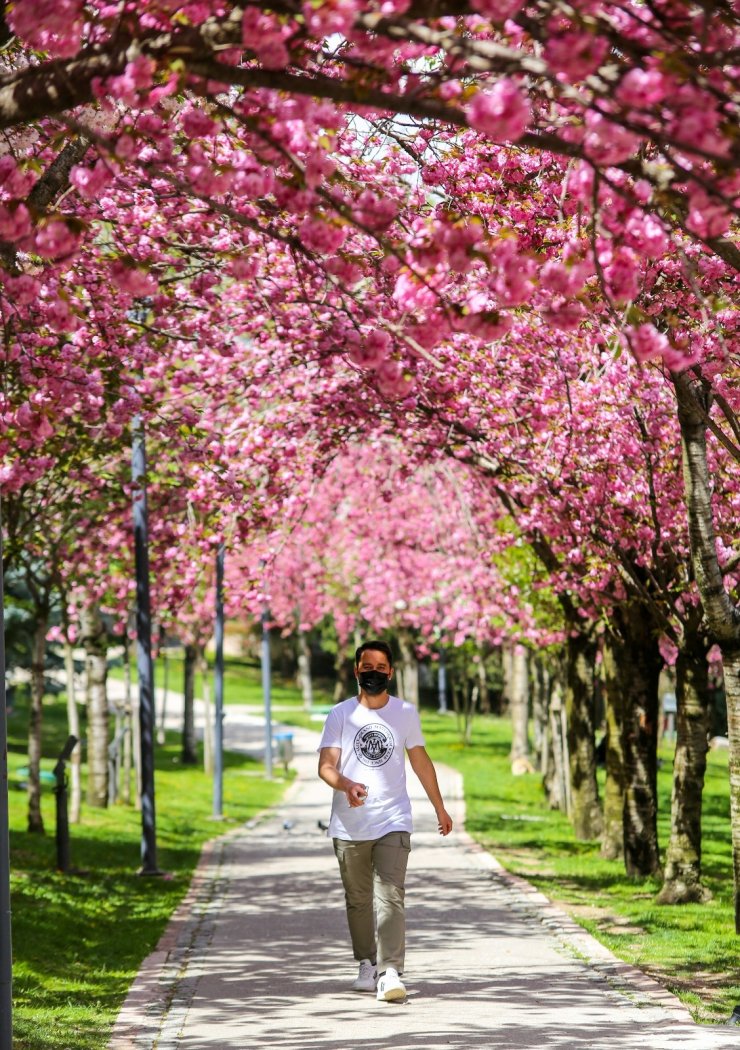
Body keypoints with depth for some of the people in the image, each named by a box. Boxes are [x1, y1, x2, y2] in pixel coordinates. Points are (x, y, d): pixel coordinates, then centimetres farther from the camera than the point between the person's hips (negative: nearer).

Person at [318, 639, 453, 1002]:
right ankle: (367, 964, 26)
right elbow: (326, 765, -5)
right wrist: (346, 785, -27)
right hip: (349, 825, 1)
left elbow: (420, 760, 19)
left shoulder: (405, 713, 9)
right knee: (358, 900, 9)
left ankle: (389, 972, -21)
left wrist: (440, 808, 23)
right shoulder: (340, 715, 3)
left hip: (393, 822, -1)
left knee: (390, 896, -14)